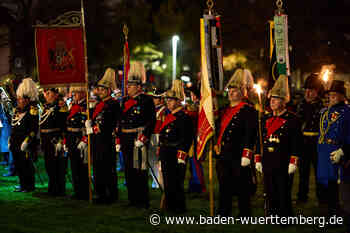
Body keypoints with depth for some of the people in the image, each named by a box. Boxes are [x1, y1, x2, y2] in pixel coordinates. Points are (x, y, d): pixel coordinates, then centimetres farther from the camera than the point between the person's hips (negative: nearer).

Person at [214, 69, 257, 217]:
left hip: (238, 156, -7)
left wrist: (246, 155, -19)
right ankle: (223, 215, 19)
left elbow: (250, 134, -14)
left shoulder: (248, 110, -8)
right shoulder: (224, 111, 17)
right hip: (223, 156, 7)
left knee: (242, 188, 0)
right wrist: (217, 145, 13)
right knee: (224, 187, 12)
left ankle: (244, 217, 8)